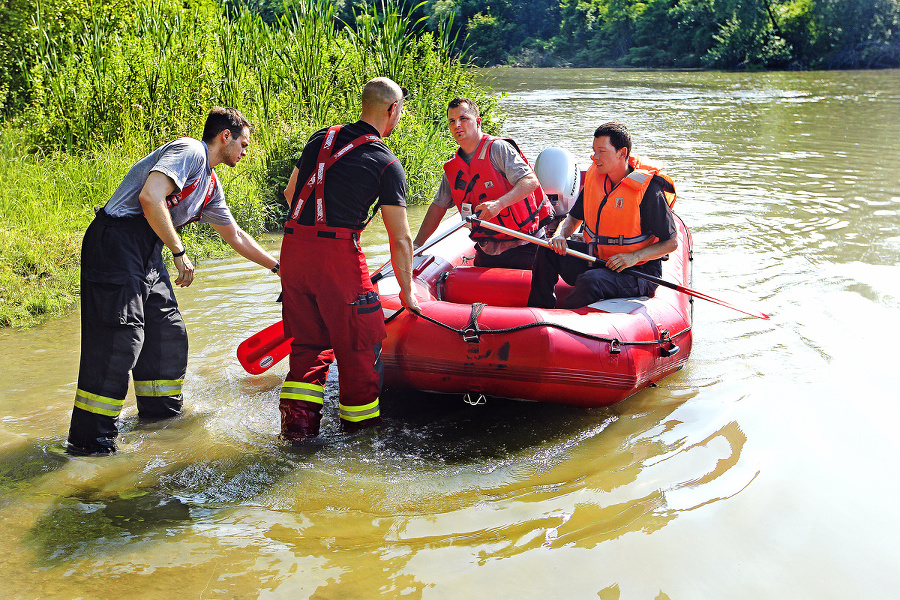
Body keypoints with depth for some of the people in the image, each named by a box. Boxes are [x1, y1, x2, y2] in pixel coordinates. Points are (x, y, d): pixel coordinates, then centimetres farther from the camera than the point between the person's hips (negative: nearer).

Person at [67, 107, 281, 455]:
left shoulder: (211, 185, 20)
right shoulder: (189, 152, -9)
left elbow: (235, 236, 31)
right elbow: (150, 197, -24)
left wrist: (278, 266, 33)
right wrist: (179, 253, -17)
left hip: (148, 253, 10)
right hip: (117, 240, -10)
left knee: (168, 331, 14)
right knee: (119, 337, -13)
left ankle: (160, 411, 30)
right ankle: (90, 439, -9)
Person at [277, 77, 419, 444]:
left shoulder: (321, 138, 14)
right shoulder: (388, 165, -1)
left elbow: (291, 192, 21)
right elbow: (401, 239, 0)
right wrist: (407, 292, 11)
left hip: (293, 246, 6)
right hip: (338, 252, -6)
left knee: (308, 342, 16)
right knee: (358, 344, 9)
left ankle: (297, 423, 14)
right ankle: (360, 425, 21)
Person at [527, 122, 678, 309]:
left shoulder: (649, 189, -19)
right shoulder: (594, 176, 1)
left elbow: (671, 243, -14)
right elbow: (574, 217, 15)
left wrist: (635, 257, -27)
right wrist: (561, 234, -8)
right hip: (595, 258, 7)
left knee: (590, 281, -35)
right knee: (548, 251, -10)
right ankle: (539, 311, 0)